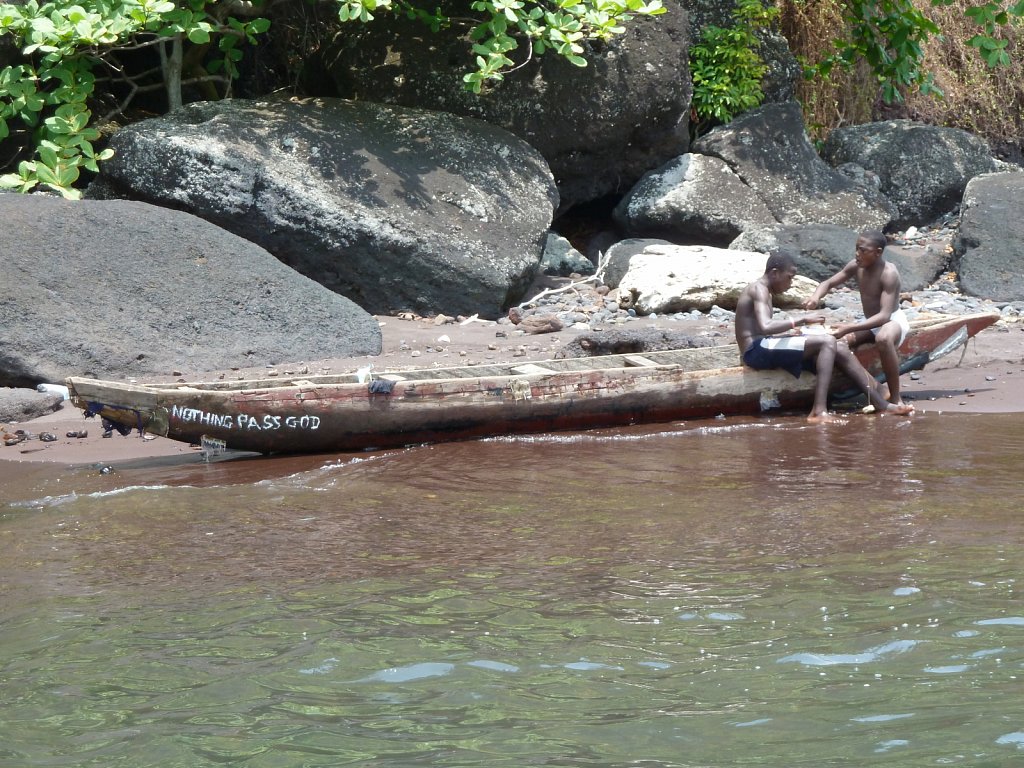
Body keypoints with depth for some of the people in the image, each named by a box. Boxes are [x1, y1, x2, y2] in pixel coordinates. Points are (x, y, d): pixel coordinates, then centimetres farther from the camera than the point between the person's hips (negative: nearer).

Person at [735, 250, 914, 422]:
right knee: (827, 341, -22)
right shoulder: (759, 289, -11)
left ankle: (881, 404, 3)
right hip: (757, 349, -10)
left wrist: (792, 333, 6)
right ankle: (819, 410, -30)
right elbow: (765, 327, -27)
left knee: (840, 350, 5)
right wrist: (801, 320, -20)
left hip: (765, 348, 10)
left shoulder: (764, 292, 22)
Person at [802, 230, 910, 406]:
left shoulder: (888, 274, -27)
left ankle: (896, 398, -30)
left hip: (893, 320, -8)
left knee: (883, 338, -42)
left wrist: (850, 328, -43)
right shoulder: (856, 266, -7)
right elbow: (828, 283, 4)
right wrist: (816, 297, -22)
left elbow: (884, 315, -34)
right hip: (870, 322, 8)